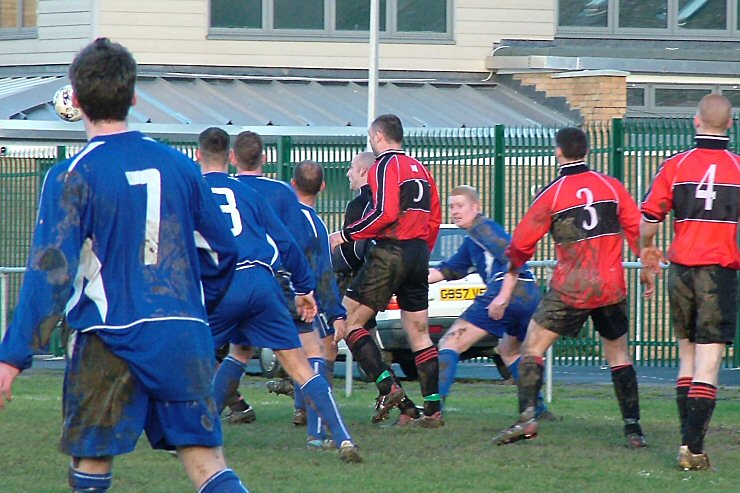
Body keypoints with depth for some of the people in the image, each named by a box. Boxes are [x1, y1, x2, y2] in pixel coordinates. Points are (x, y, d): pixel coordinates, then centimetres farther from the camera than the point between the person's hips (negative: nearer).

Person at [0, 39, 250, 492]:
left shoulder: (73, 176, -6)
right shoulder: (178, 166, 7)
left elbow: (51, 271, -12)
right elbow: (222, 254, 14)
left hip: (110, 340, -3)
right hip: (184, 336, 3)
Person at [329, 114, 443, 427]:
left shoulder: (385, 165, -7)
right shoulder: (419, 169, 17)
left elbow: (385, 213, -19)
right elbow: (434, 219, 18)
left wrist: (346, 234, -11)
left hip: (390, 254, -8)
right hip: (418, 254, 8)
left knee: (349, 321, -3)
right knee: (419, 333, 10)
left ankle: (387, 387, -15)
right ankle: (433, 409, 6)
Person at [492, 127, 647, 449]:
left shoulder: (552, 193, -3)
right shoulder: (612, 186, 4)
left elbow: (521, 243, 2)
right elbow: (637, 229, 6)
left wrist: (507, 286, 15)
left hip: (570, 289, -3)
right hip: (611, 287, 3)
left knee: (532, 349, 6)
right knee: (618, 356, 14)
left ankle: (527, 417, -10)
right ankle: (633, 428, 7)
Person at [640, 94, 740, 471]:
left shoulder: (675, 166, 0)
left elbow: (648, 221, 1)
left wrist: (646, 258, 18)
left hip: (680, 270, 3)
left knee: (688, 359, 17)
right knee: (707, 367, -4)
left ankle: (687, 442, 17)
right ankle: (694, 449, -11)